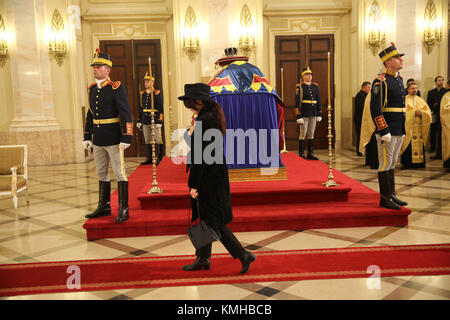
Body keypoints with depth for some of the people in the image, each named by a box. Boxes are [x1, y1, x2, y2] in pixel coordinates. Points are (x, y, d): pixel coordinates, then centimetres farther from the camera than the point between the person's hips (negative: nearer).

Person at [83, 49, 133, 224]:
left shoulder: (117, 88, -10)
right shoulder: (92, 89, 11)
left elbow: (126, 115, -14)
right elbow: (90, 114, 17)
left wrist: (126, 138, -19)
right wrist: (87, 137, 15)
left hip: (114, 140, -7)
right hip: (98, 141, 7)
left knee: (119, 173, 0)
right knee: (102, 174, 14)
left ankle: (123, 210, 7)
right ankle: (104, 207, 26)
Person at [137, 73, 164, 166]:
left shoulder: (157, 94, -5)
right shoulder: (142, 94, 11)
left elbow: (161, 109, -9)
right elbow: (140, 108, 16)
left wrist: (159, 121, -15)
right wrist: (139, 121, 13)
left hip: (155, 121, -5)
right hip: (145, 122, 5)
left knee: (158, 140, -1)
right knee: (147, 141, 9)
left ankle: (159, 159, 5)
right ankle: (149, 159, 16)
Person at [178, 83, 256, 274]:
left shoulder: (203, 121, -21)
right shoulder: (213, 117, 10)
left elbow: (199, 156, -22)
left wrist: (194, 185, -19)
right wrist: (192, 133, 9)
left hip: (207, 178, -10)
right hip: (216, 174, 10)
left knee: (213, 221, 0)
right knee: (206, 218, 17)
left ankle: (243, 255, 5)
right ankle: (202, 259, 28)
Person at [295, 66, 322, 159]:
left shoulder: (315, 86, 10)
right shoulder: (300, 87, -6)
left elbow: (318, 101, 13)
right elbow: (297, 102, -11)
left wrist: (319, 114, 9)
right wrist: (298, 116, -16)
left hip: (313, 114, 5)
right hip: (304, 114, -5)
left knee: (311, 133, 8)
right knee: (303, 133, -2)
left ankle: (310, 153, 13)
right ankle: (301, 154, 5)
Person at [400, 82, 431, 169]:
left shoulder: (420, 100, 16)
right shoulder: (404, 100, 3)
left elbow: (428, 112, 9)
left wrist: (421, 112, -10)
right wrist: (414, 112, -16)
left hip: (419, 127, 4)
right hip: (408, 126, -4)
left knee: (419, 145, 1)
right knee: (408, 145, -8)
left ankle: (419, 162, 6)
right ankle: (407, 163, -2)